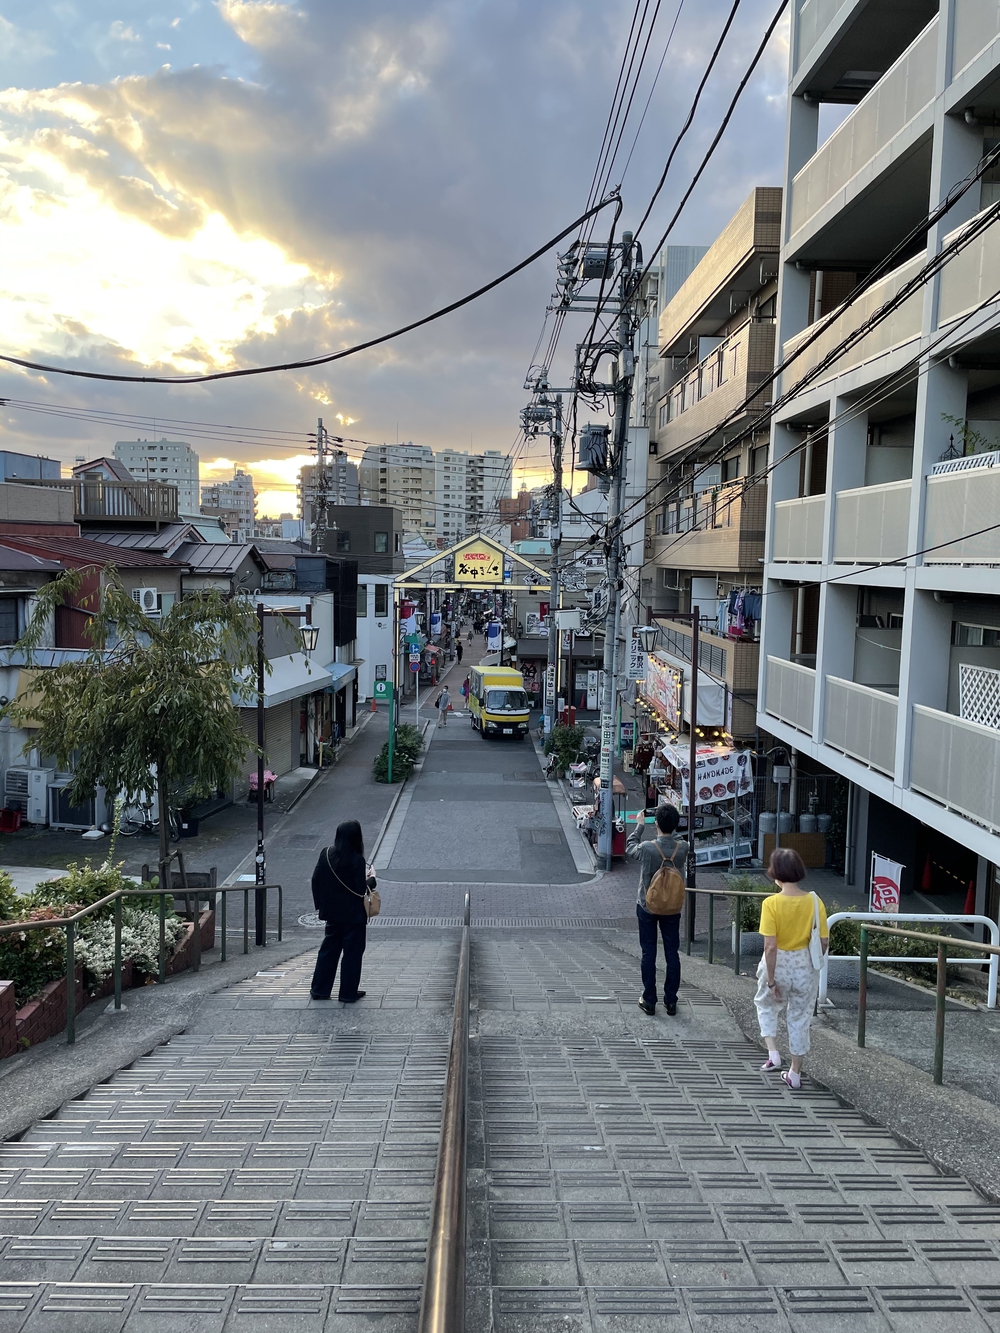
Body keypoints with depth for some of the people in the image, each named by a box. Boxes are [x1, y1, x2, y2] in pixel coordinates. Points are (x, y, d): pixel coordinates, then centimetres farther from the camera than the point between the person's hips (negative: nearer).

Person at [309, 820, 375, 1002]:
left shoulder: (326, 854, -4)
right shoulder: (356, 860, -20)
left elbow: (315, 880, 2)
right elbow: (360, 889, -18)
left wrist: (320, 903, 13)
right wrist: (371, 879, 1)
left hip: (332, 912, 5)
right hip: (354, 914, -5)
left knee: (329, 948, 17)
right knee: (352, 952, 7)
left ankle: (319, 989, 22)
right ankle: (348, 993, 14)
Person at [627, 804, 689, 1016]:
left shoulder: (646, 848, -22)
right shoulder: (682, 848, -14)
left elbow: (629, 848, 1)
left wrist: (639, 826, 12)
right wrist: (672, 818, 14)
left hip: (648, 907, -2)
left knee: (649, 954, 8)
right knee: (672, 954, 12)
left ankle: (649, 1001, 15)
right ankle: (671, 1001, 19)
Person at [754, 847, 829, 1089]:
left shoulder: (771, 903, -19)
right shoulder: (815, 901, -11)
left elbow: (770, 946, -21)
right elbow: (824, 942, -6)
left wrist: (771, 981, -12)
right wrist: (814, 961, 14)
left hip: (778, 965, -2)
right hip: (805, 966, 2)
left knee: (766, 1005, 27)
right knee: (800, 1018, 17)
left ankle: (773, 1053, 15)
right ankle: (795, 1074, 26)